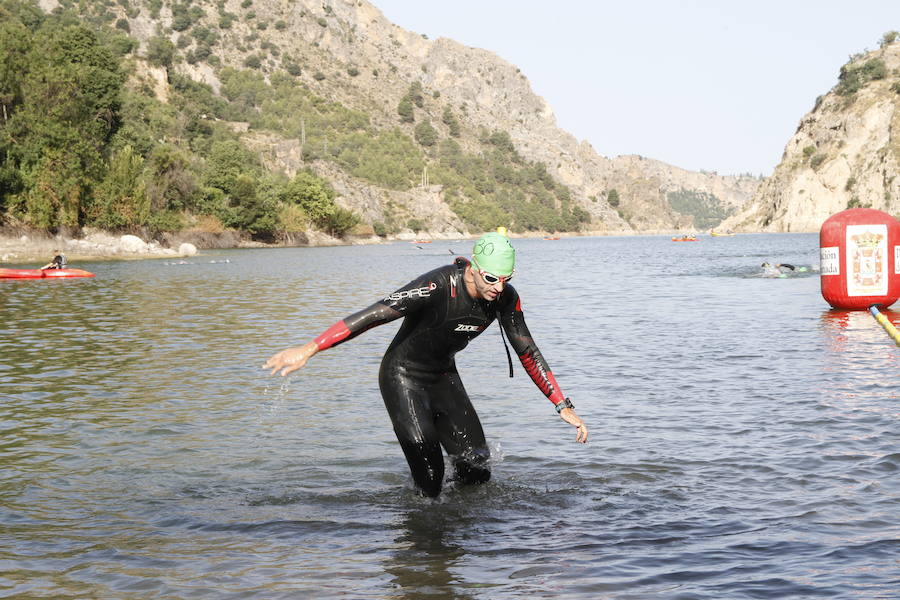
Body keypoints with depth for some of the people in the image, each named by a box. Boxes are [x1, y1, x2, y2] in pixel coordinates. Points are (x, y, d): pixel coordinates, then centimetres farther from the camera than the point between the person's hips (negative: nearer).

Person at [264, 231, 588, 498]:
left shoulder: (506, 298, -13)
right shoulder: (437, 286, -32)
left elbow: (528, 353, -1)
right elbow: (372, 315, -32)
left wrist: (564, 407, -3)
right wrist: (307, 350, -36)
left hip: (444, 377, 6)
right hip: (403, 377, -6)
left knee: (477, 470, -1)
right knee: (429, 474, -16)